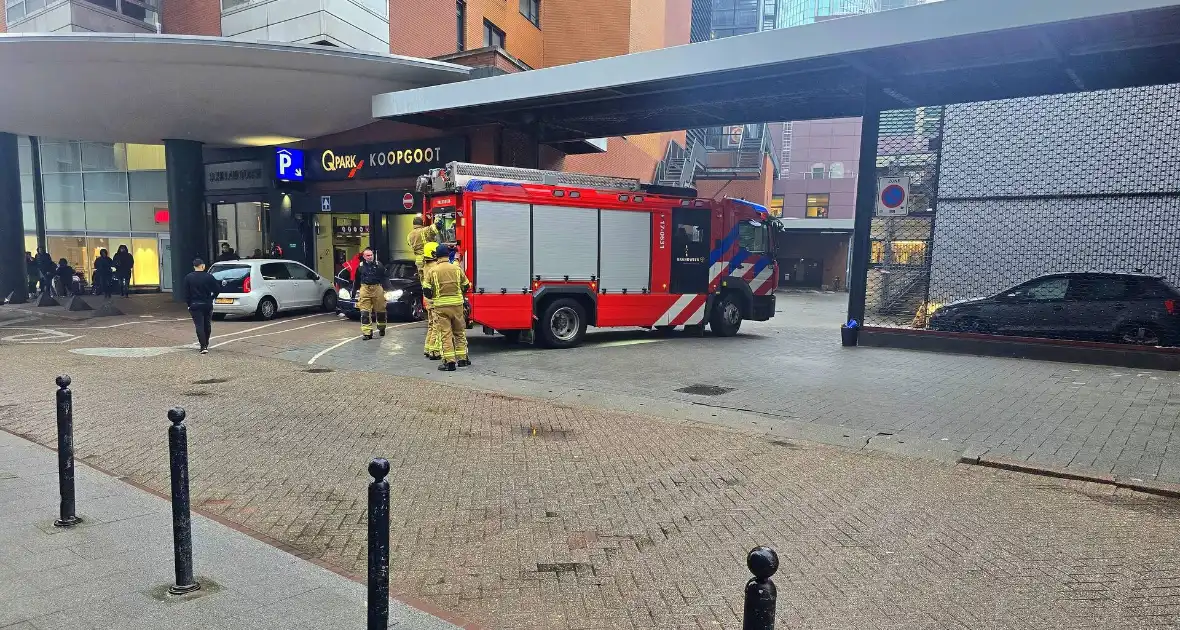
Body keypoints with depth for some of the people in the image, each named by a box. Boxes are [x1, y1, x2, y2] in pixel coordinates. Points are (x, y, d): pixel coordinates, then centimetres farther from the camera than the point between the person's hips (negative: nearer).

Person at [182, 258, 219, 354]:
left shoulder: (188, 277, -3)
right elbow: (217, 289, -4)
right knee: (207, 325, 16)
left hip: (195, 305, -1)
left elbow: (186, 292, -2)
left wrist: (189, 304, 6)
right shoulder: (209, 277, -5)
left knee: (199, 326, -4)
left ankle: (203, 347, -13)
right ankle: (205, 344, 30)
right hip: (207, 305, 1)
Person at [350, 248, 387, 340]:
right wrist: (355, 291, 14)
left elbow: (384, 278, 5)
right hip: (364, 289, 1)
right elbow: (356, 280, 15)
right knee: (365, 313, -5)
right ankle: (367, 332, -4)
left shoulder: (379, 265, 3)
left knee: (380, 310, 10)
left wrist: (384, 289, -3)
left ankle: (381, 328, 32)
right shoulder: (360, 266, 8)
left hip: (377, 288, -1)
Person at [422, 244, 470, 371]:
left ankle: (449, 361, -6)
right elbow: (465, 286, 9)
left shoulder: (433, 271, -3)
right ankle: (462, 358, 17)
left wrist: (432, 298, 15)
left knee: (446, 333, -1)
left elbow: (426, 289, -5)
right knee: (459, 332, 14)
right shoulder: (457, 269, 3)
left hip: (441, 305, -2)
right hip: (457, 304, 2)